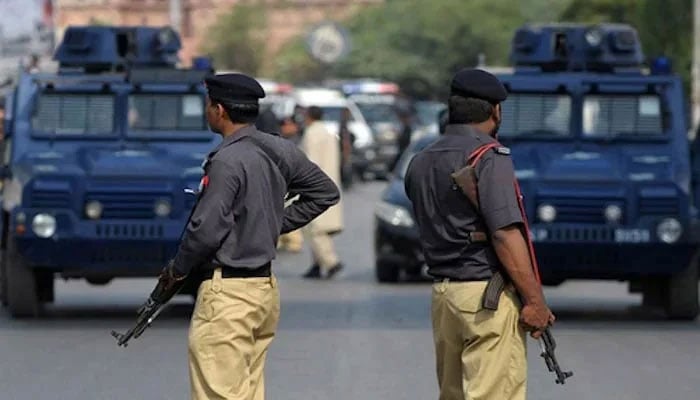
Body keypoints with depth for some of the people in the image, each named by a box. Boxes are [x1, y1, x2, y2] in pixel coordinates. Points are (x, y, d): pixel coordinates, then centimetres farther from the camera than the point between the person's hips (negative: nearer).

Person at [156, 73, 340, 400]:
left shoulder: (228, 161, -17)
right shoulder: (279, 152, 8)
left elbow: (207, 229, -20)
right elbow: (326, 193, 20)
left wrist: (177, 269, -3)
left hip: (227, 294, -9)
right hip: (265, 286, 9)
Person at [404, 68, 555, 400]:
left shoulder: (420, 163, 13)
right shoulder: (490, 157, -11)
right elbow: (505, 235, -18)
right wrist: (534, 300, -15)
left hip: (442, 294, 8)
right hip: (489, 296, -8)